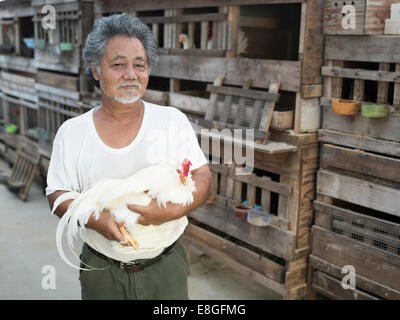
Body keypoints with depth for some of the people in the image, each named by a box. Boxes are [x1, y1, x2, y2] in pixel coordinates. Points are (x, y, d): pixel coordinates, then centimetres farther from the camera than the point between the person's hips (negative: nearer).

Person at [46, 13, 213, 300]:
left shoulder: (173, 121, -5)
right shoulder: (71, 132, -3)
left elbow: (203, 178, -6)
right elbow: (57, 194, -1)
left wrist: (173, 210, -26)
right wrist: (93, 219, -22)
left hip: (166, 266, 0)